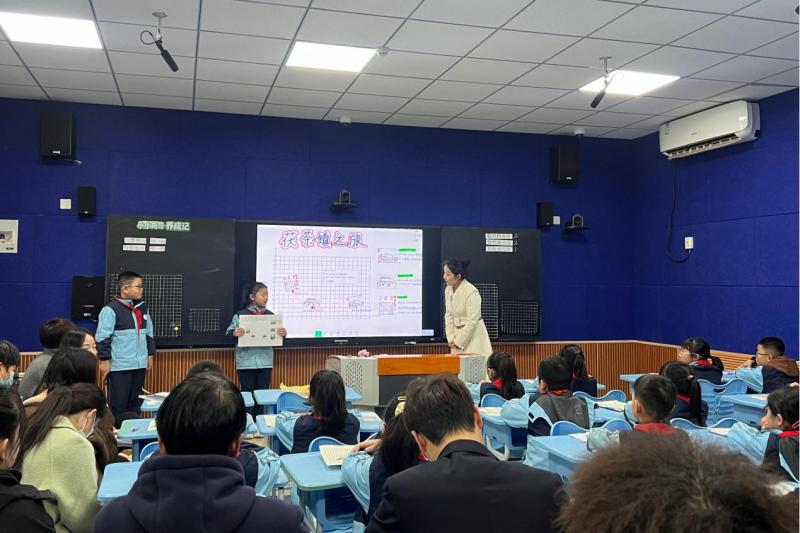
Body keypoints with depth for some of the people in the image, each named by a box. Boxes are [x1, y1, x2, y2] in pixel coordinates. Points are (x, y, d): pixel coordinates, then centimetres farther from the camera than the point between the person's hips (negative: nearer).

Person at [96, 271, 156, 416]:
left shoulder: (142, 308, 11)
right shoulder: (111, 309, -11)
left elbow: (149, 334, 19)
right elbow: (103, 337, -12)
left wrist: (150, 354, 18)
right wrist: (105, 360, -14)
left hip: (139, 365, 7)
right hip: (119, 366, -7)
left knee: (135, 402, 13)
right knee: (118, 404, 0)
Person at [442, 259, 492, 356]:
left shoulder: (472, 292, -19)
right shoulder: (448, 290, 2)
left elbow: (472, 321, -18)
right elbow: (448, 316, 7)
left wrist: (458, 341, -12)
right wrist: (451, 339, -1)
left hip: (473, 335, -6)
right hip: (457, 333, 7)